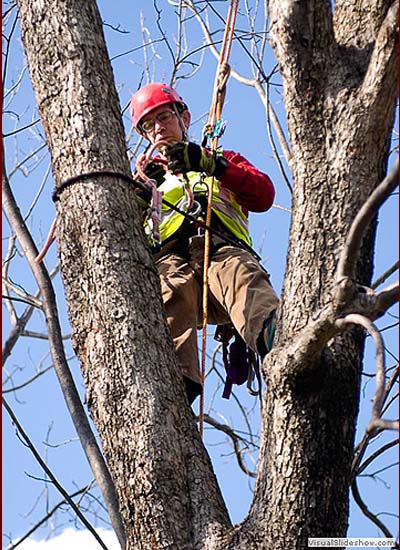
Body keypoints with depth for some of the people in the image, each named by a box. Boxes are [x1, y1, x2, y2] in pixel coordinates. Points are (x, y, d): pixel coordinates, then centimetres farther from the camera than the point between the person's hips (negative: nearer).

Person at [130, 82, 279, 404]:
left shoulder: (223, 162, 37)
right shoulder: (150, 177, 40)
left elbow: (265, 195, 13)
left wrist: (210, 165, -1)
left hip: (224, 248, 0)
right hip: (170, 258, 0)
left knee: (242, 274, -39)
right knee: (171, 295, -38)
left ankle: (272, 337, -70)